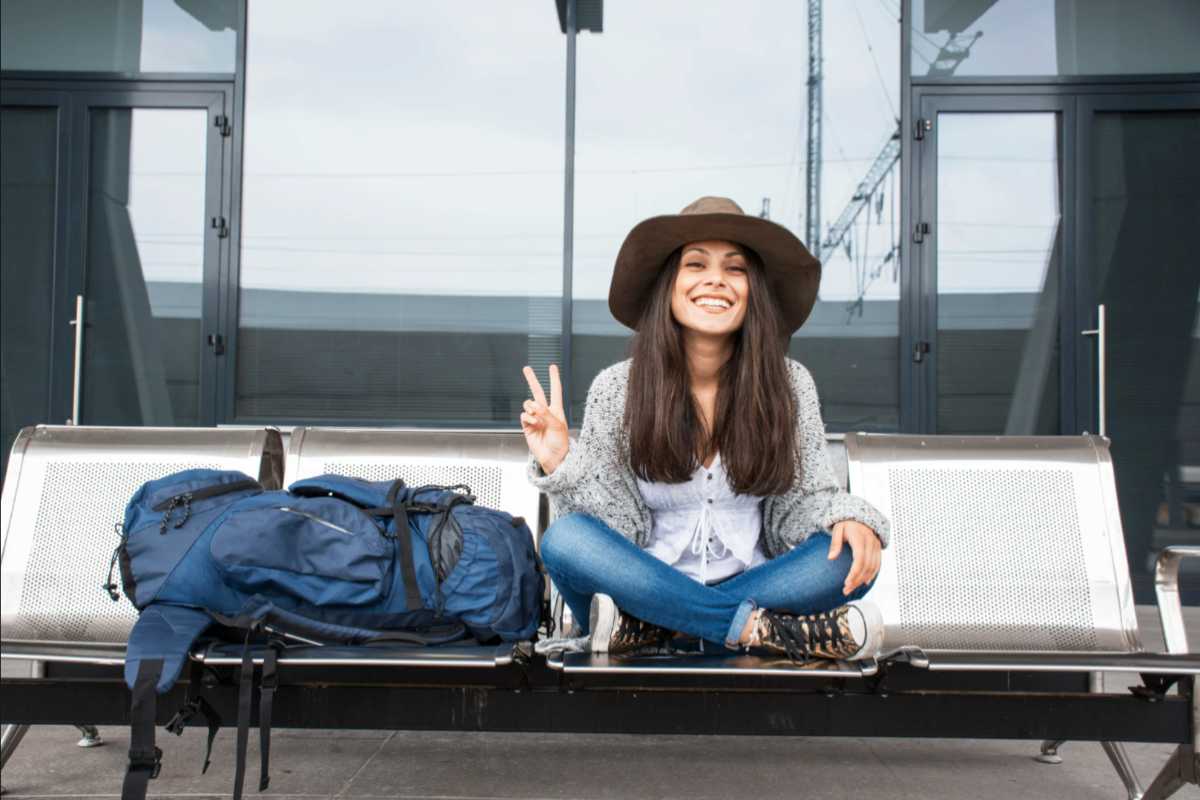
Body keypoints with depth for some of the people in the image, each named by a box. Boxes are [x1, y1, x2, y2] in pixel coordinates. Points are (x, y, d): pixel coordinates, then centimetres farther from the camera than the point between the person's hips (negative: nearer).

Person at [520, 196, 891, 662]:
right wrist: (562, 467, -21)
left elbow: (806, 498, 2)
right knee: (566, 538, -28)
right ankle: (760, 631, -28)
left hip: (753, 585, 1)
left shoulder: (789, 385, -2)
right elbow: (616, 530, -4)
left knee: (853, 556, -25)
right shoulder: (616, 389, -5)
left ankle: (646, 629, -26)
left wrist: (849, 517, -19)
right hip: (648, 585, -1)